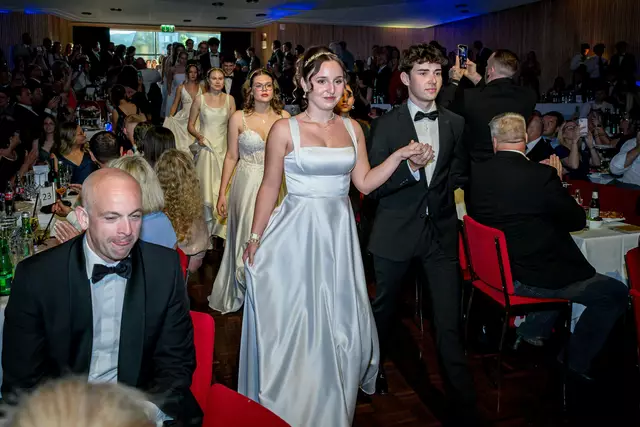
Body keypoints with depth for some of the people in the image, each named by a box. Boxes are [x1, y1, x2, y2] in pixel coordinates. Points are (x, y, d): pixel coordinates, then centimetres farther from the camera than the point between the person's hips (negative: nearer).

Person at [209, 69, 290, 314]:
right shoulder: (239, 118, 0)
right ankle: (244, 292, 25)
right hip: (246, 185, -1)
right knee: (247, 239, 4)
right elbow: (231, 157, 3)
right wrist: (222, 193, 2)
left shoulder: (284, 117, 2)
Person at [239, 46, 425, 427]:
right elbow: (270, 187, -1)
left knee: (340, 322, 11)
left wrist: (399, 156, -5)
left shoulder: (352, 128, 7)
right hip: (297, 233, -3)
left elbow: (365, 182, 7)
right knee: (294, 320, 5)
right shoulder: (285, 130, -4)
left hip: (340, 233, 4)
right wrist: (255, 237, -1)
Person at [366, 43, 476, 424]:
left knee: (450, 321, 1)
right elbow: (372, 186, -11)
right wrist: (410, 167, -24)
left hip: (441, 231, 2)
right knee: (385, 308, 18)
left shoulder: (456, 124, 5)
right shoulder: (387, 125, -5)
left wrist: (443, 193, 5)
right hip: (397, 232, -1)